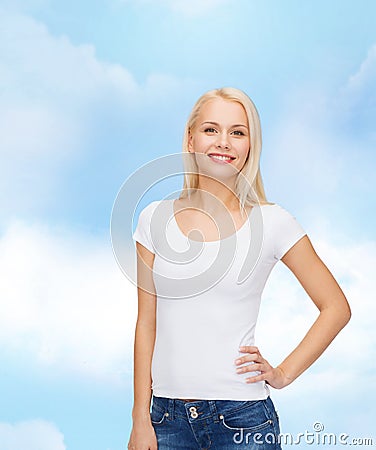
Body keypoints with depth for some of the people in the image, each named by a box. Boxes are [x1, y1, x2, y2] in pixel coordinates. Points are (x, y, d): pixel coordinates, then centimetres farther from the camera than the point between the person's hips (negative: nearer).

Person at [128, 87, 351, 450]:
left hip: (241, 416, -2)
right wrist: (140, 420, 1)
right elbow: (146, 324, 2)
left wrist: (284, 373, -3)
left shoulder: (272, 222, -6)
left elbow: (336, 307, 2)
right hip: (168, 416, 2)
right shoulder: (156, 218, 0)